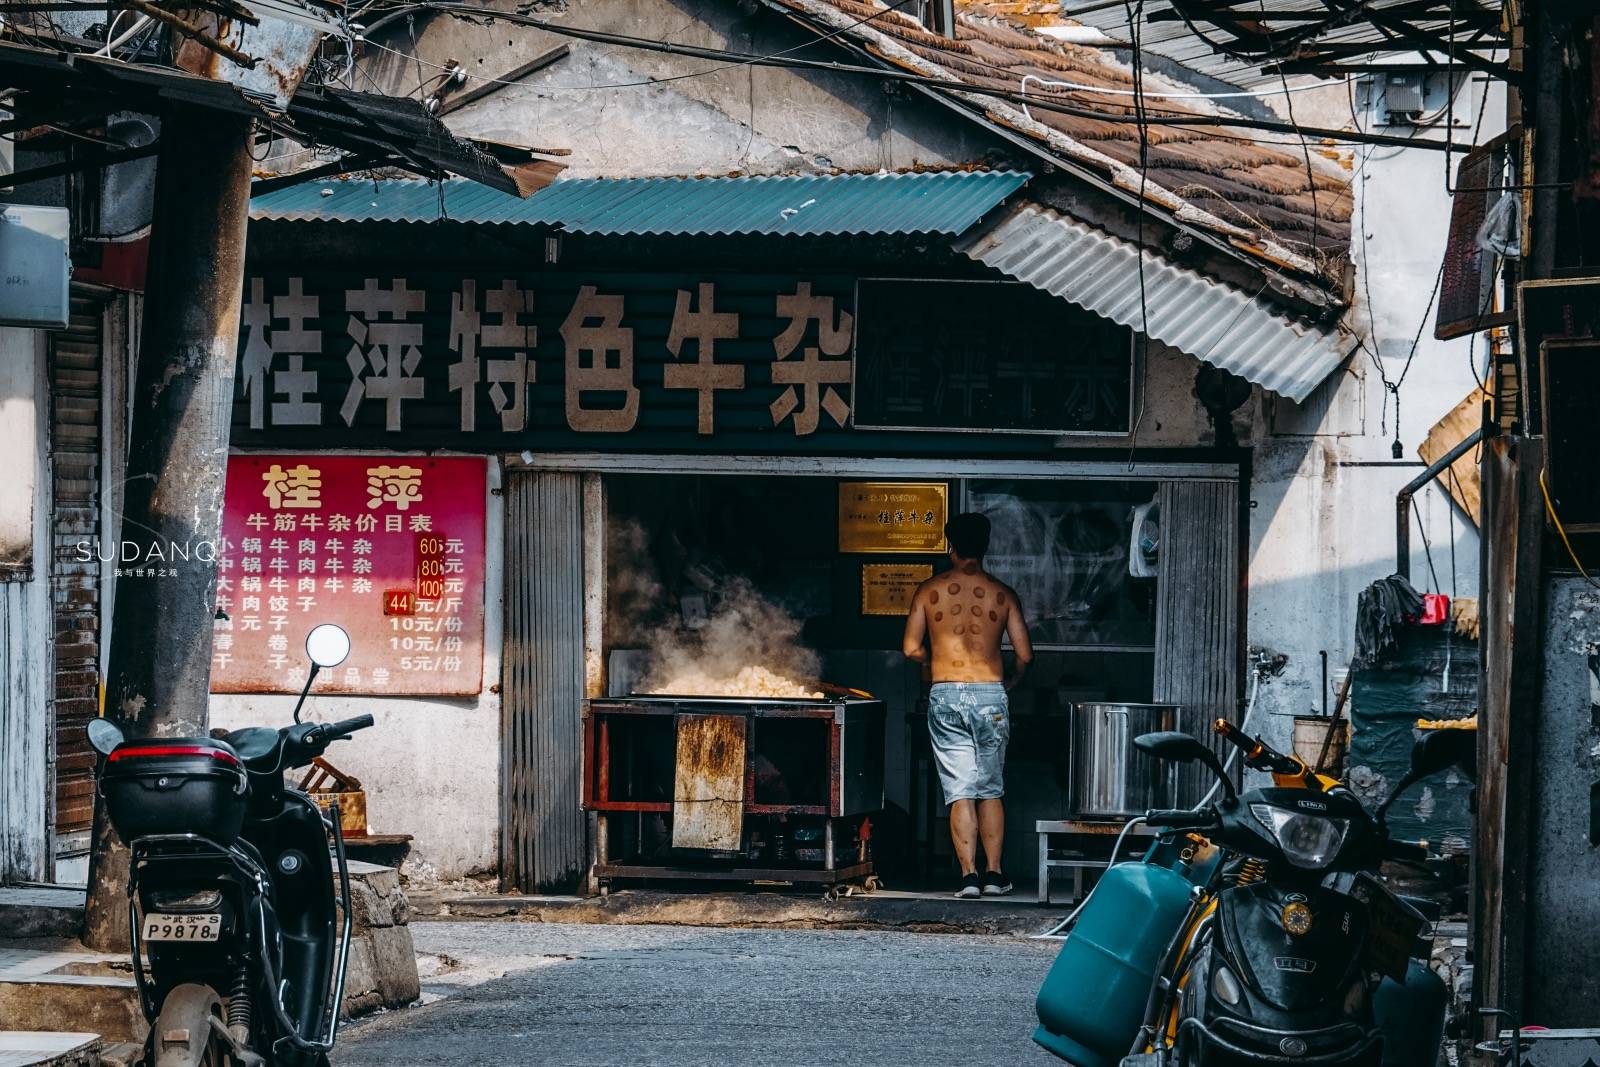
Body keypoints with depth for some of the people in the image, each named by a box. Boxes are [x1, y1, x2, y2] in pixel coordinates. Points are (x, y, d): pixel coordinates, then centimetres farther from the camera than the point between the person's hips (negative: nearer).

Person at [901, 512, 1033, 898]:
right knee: (991, 790, 12)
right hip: (990, 694, 0)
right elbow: (1024, 654, 1)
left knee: (960, 793, 1)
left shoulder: (929, 591, 1)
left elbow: (911, 649, -1)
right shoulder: (1002, 594, 1)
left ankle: (969, 875, -6)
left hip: (945, 696, 0)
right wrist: (1009, 682, 21)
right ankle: (994, 874, 11)